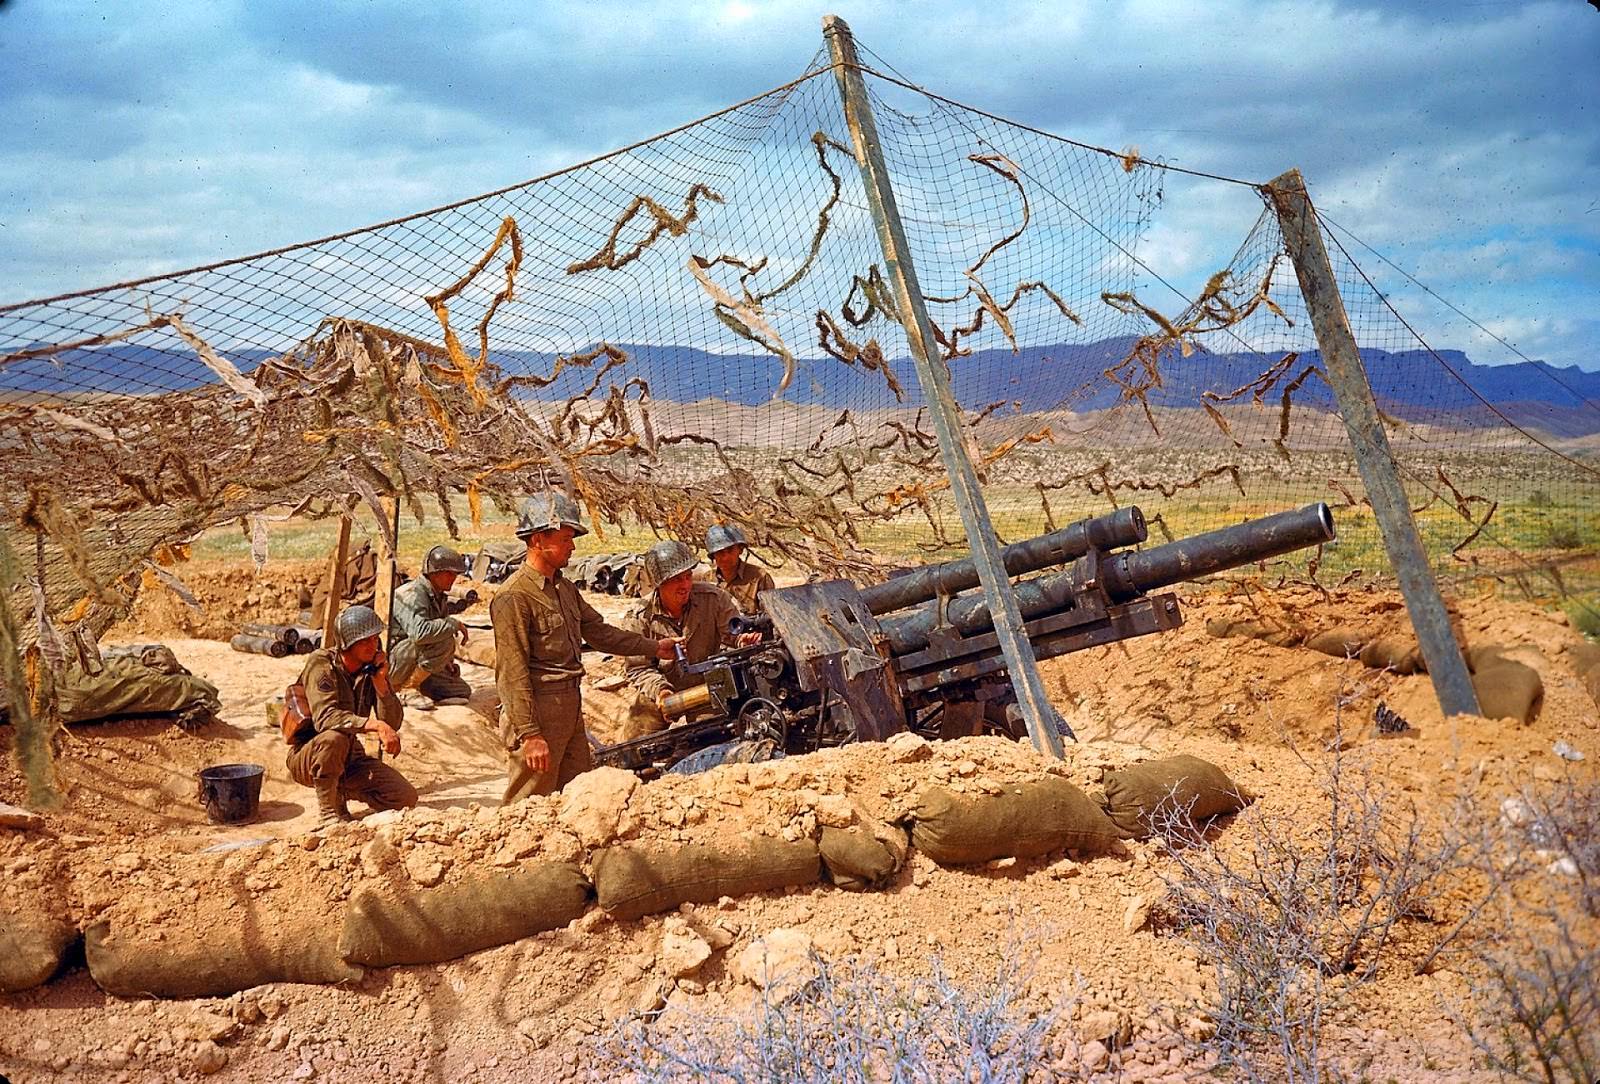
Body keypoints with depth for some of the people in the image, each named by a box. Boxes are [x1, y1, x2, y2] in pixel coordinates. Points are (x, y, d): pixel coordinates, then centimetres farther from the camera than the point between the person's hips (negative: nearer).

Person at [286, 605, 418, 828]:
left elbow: (393, 723, -6)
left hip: (349, 756, 5)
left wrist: (380, 682, -19)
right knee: (334, 737, -40)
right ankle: (328, 812, -19)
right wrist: (376, 725, -44)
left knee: (406, 798, -11)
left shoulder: (373, 669, -1)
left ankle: (341, 790, 13)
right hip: (306, 756, -5)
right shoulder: (321, 664, -18)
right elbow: (324, 717, -34)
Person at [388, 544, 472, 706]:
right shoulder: (413, 595, -21)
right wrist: (454, 624, -28)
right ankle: (408, 687, -21)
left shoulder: (440, 597, 10)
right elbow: (419, 632, -40)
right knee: (445, 640, -30)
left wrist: (447, 659, 8)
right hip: (393, 663, -9)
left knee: (463, 691, 3)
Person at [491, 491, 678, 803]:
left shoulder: (565, 588, 14)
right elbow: (512, 672, -18)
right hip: (537, 711, -9)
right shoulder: (514, 597, -15)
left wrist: (654, 647, 22)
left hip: (571, 708, 9)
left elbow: (598, 631, 25)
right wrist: (529, 734, -21)